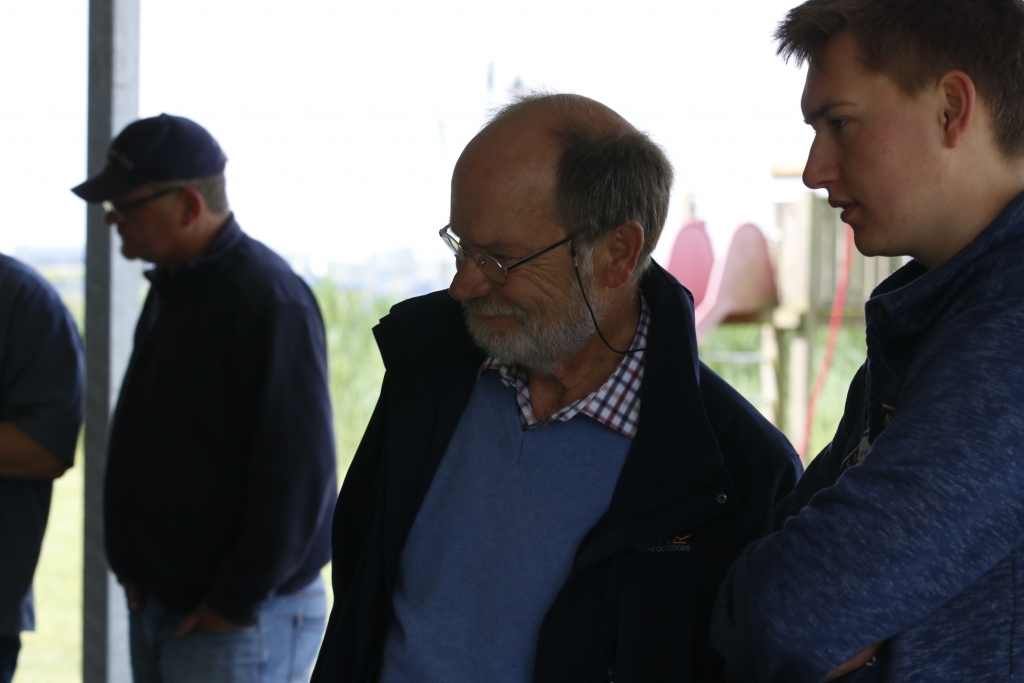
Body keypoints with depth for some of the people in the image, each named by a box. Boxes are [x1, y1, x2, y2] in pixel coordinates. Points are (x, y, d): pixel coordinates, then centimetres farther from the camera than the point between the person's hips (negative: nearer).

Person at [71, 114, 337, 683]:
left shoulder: (270, 301, -18)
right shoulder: (170, 288, 11)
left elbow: (296, 474, -21)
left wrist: (237, 601, -17)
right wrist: (136, 569, 11)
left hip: (243, 617, -9)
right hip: (156, 604, 9)